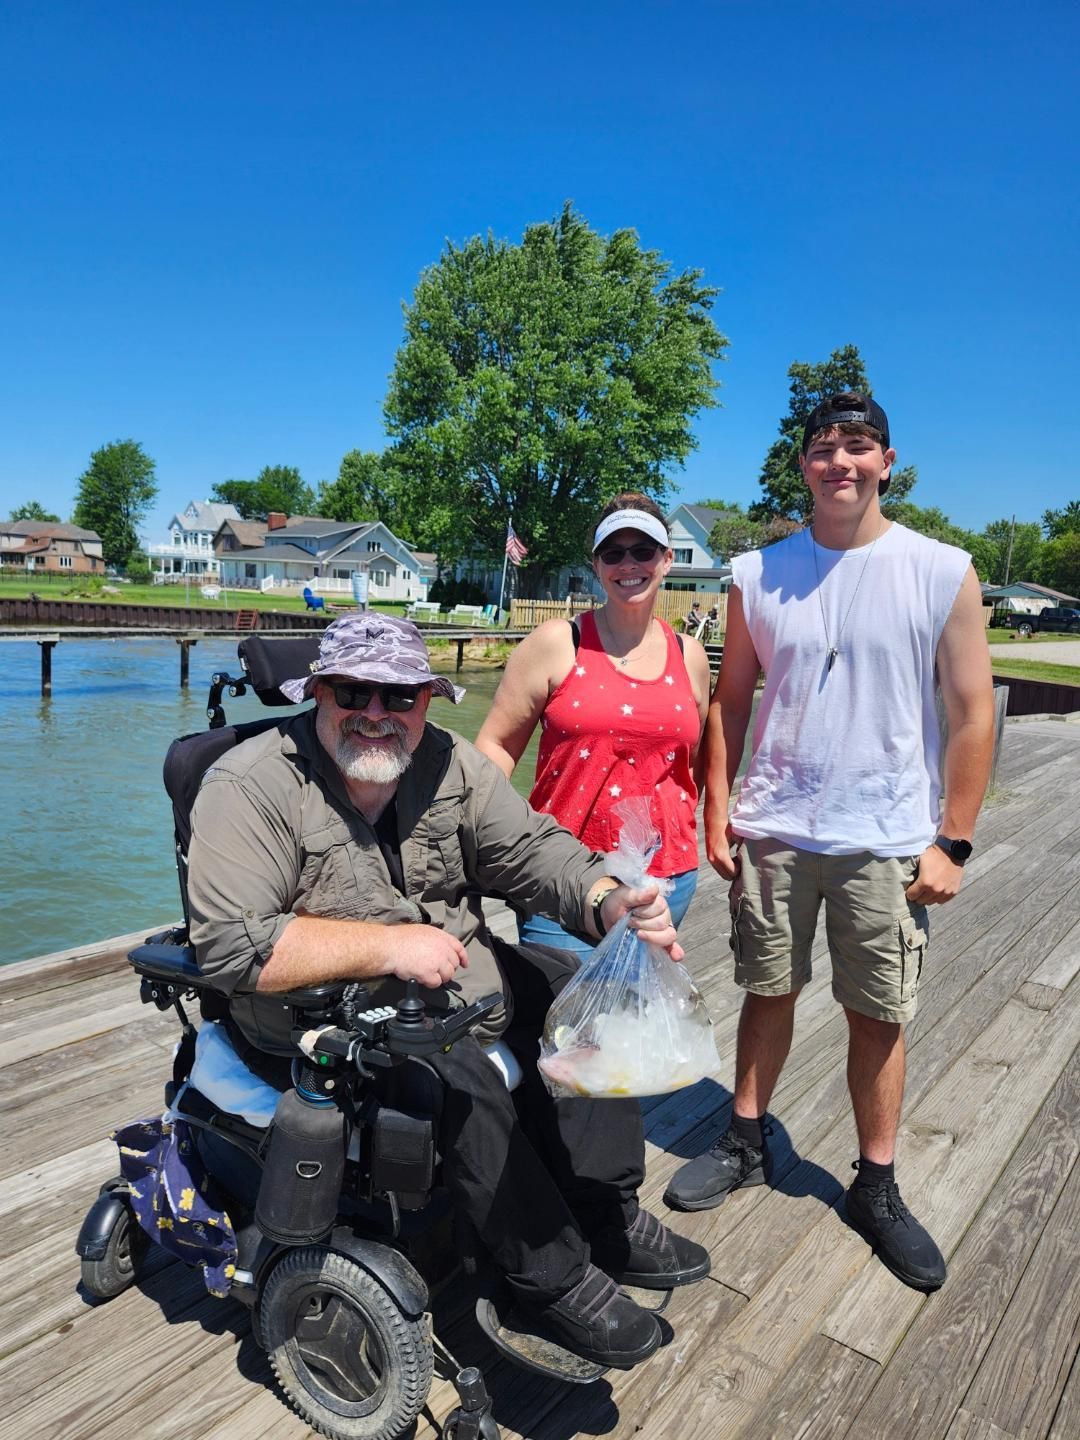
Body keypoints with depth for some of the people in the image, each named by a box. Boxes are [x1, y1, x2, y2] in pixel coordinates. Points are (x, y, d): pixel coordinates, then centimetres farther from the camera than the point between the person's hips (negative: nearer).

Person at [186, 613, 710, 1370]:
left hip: (456, 979, 7)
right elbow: (230, 946, -26)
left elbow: (532, 848, -6)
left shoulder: (448, 762, -2)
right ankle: (555, 1278, -5)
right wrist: (386, 945, -30)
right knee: (459, 1074, -29)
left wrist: (611, 903, -27)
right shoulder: (250, 786, -19)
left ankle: (606, 1219, 12)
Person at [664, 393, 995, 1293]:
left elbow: (972, 714, -2)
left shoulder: (943, 573, -4)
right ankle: (746, 1144, 34)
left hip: (886, 843, -1)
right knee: (768, 993, 14)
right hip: (772, 833, 2)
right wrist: (717, 814, 3)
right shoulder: (758, 574, 2)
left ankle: (877, 1189, 28)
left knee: (880, 1017, 9)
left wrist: (952, 842, -4)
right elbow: (732, 702, 6)